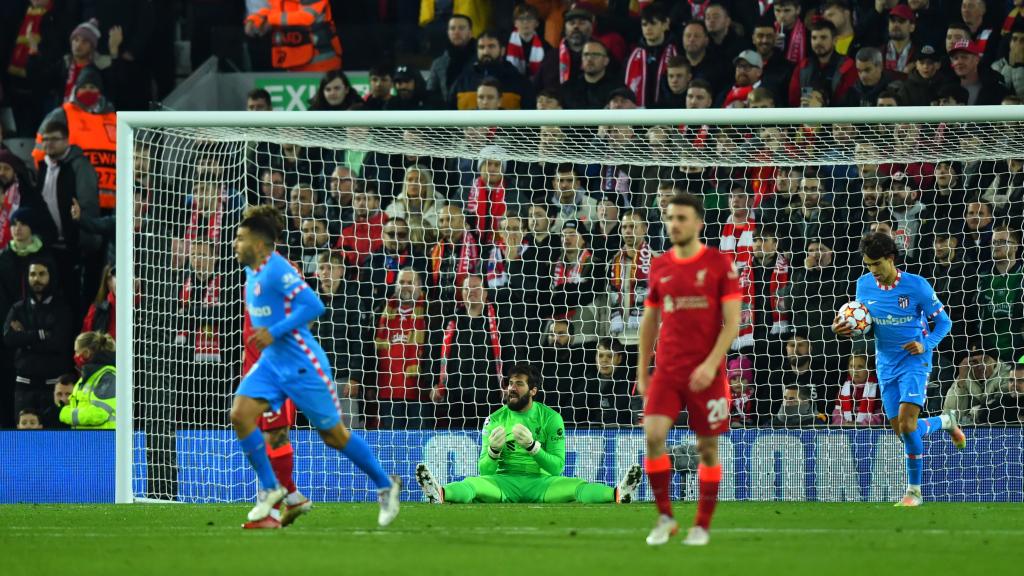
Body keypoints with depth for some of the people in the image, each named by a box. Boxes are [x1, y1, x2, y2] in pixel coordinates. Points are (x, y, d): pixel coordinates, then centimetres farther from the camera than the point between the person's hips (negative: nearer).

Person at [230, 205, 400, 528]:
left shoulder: (276, 269, -18)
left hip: (301, 363, -8)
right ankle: (270, 488, -1)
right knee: (240, 414, -12)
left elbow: (313, 306, -25)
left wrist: (275, 333, -25)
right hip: (271, 362, 8)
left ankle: (385, 485, 21)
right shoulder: (252, 273, 10)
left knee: (334, 435, 3)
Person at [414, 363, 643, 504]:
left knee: (574, 487, -31)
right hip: (505, 481, 0)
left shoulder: (551, 418, 4)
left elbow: (557, 467, -5)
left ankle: (618, 494, -53)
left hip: (540, 481, 0)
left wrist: (532, 446, -21)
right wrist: (493, 451, -20)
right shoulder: (495, 420, 8)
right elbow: (485, 471, 2)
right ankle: (440, 494, -63)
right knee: (473, 484, -32)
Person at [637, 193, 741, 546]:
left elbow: (732, 322, -7)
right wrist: (642, 371, 13)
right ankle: (664, 518, -3)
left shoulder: (719, 264, -4)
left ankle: (702, 526, 16)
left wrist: (711, 364, -17)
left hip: (706, 374, -3)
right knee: (653, 434, -16)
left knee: (707, 447, 3)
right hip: (667, 371, 3)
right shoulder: (659, 267, 8)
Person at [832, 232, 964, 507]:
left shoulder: (916, 285, -13)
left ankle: (914, 490, -6)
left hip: (914, 362, -5)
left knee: (907, 426, -19)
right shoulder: (864, 285, 0)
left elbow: (943, 322, -4)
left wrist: (927, 345, -21)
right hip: (886, 365, 5)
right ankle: (945, 422, 37)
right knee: (903, 432, 6)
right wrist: (843, 329, -9)